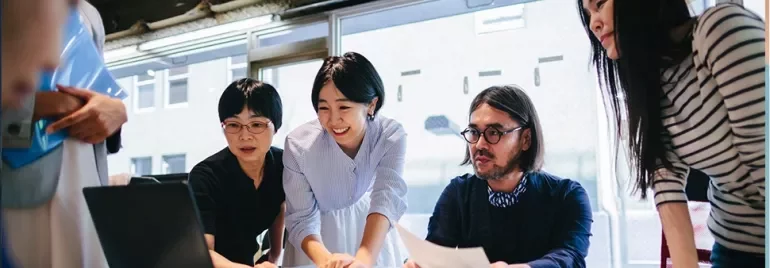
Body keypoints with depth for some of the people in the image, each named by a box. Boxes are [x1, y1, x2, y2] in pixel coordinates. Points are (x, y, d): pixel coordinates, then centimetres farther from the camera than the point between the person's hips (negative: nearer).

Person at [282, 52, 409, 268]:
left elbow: (387, 198, -32)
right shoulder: (299, 144, -22)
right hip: (318, 239, 0)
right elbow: (301, 219, -21)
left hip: (372, 235, 0)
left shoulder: (391, 136, -22)